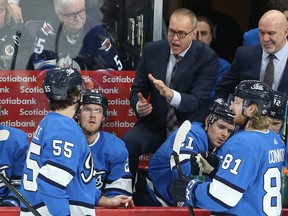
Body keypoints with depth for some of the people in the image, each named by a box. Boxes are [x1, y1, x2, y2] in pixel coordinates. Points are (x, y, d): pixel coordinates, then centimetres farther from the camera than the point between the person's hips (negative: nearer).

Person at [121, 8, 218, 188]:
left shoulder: (207, 57, -11)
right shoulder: (151, 50, 0)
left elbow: (197, 101, -18)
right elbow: (137, 90, 6)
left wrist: (170, 94, -39)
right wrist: (139, 105, -19)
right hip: (156, 124, 3)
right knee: (127, 143, -27)